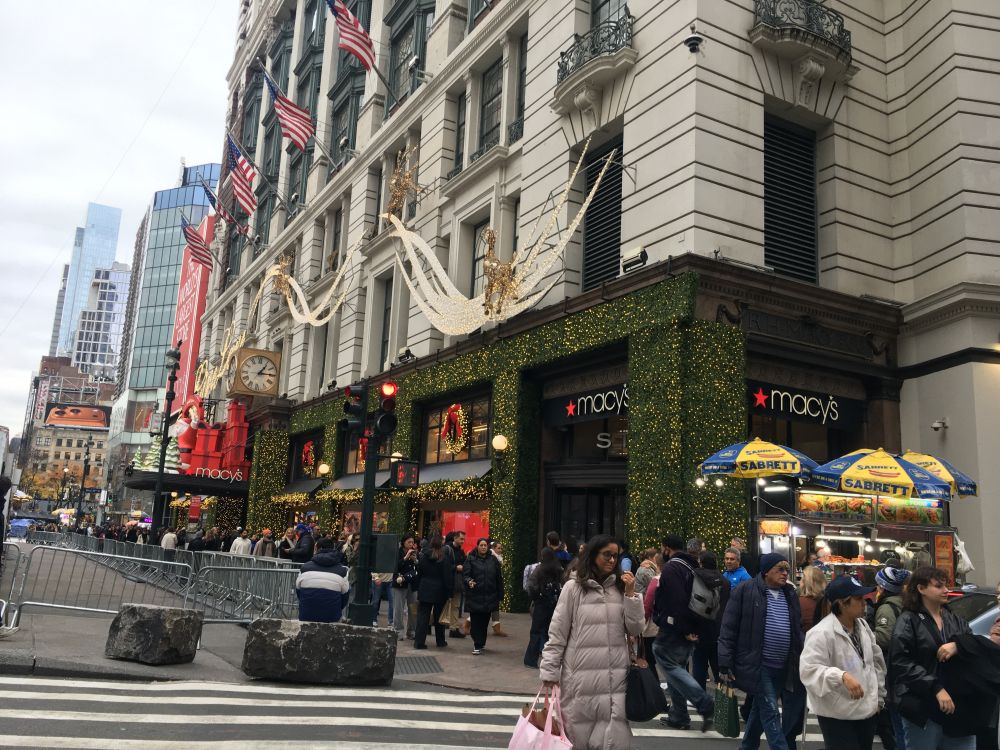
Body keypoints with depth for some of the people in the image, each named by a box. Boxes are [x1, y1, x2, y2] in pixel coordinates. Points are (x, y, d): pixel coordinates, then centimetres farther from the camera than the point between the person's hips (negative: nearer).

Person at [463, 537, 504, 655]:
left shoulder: (493, 560, 7)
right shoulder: (470, 559, -1)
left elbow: (499, 578, 9)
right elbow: (465, 575, -6)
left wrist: (500, 596, 7)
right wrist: (469, 581, -29)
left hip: (489, 597, 3)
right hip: (474, 596, -2)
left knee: (485, 621, 9)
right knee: (476, 621, -3)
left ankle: (481, 643, 26)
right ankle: (478, 646, 3)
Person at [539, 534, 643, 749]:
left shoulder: (621, 587, 7)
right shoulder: (573, 587, -3)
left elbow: (635, 630, 4)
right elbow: (557, 633, -1)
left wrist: (631, 595, -6)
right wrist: (549, 671, -3)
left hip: (615, 676, 2)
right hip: (581, 675, -2)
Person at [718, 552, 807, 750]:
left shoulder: (790, 594, 10)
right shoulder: (745, 591, -9)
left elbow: (798, 630, 17)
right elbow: (728, 629, -9)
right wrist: (725, 664, -13)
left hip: (784, 667, 6)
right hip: (759, 665, -6)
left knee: (761, 710, 17)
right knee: (771, 713, -6)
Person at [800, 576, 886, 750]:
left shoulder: (863, 625, 5)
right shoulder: (822, 633, -22)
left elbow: (876, 661, 16)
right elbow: (808, 669, -28)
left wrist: (879, 697, 17)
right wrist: (842, 676, -40)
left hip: (868, 710, 8)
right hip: (837, 715, -8)